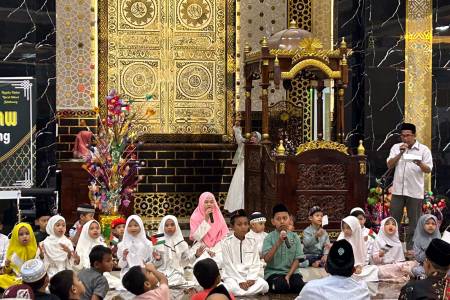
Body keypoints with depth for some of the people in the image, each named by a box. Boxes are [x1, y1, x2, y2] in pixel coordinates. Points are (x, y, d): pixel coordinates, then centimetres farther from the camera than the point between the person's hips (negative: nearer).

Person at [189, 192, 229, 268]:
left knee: (220, 260, -30)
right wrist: (205, 219, -16)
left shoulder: (218, 217, 7)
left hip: (217, 248, 2)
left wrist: (214, 251, -9)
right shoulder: (195, 217, -1)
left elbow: (223, 237, 5)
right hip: (201, 249, -2)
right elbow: (197, 237, -12)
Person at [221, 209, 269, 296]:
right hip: (232, 276, -3)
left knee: (264, 285, -25)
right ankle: (254, 291, -15)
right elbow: (228, 265, -9)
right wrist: (240, 281, -18)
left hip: (249, 276, 3)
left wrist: (251, 279, -15)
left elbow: (255, 264, 3)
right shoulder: (227, 243, -5)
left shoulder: (252, 242, 5)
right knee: (232, 288, -37)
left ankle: (239, 292, -12)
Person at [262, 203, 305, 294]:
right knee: (281, 286, -33)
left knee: (300, 285, -27)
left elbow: (296, 260, 3)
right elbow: (267, 259, -14)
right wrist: (278, 243, -23)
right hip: (273, 273, -2)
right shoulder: (269, 238, -2)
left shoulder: (294, 237, 5)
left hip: (291, 272, 2)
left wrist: (288, 276, -11)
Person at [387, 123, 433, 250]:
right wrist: (400, 154, -14)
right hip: (398, 190, 2)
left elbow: (428, 170, -4)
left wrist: (420, 164, -26)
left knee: (414, 221, 2)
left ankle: (410, 248, 9)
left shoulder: (424, 149, 1)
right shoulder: (396, 147, 8)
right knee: (394, 220, 6)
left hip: (415, 191, -2)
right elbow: (390, 165, -1)